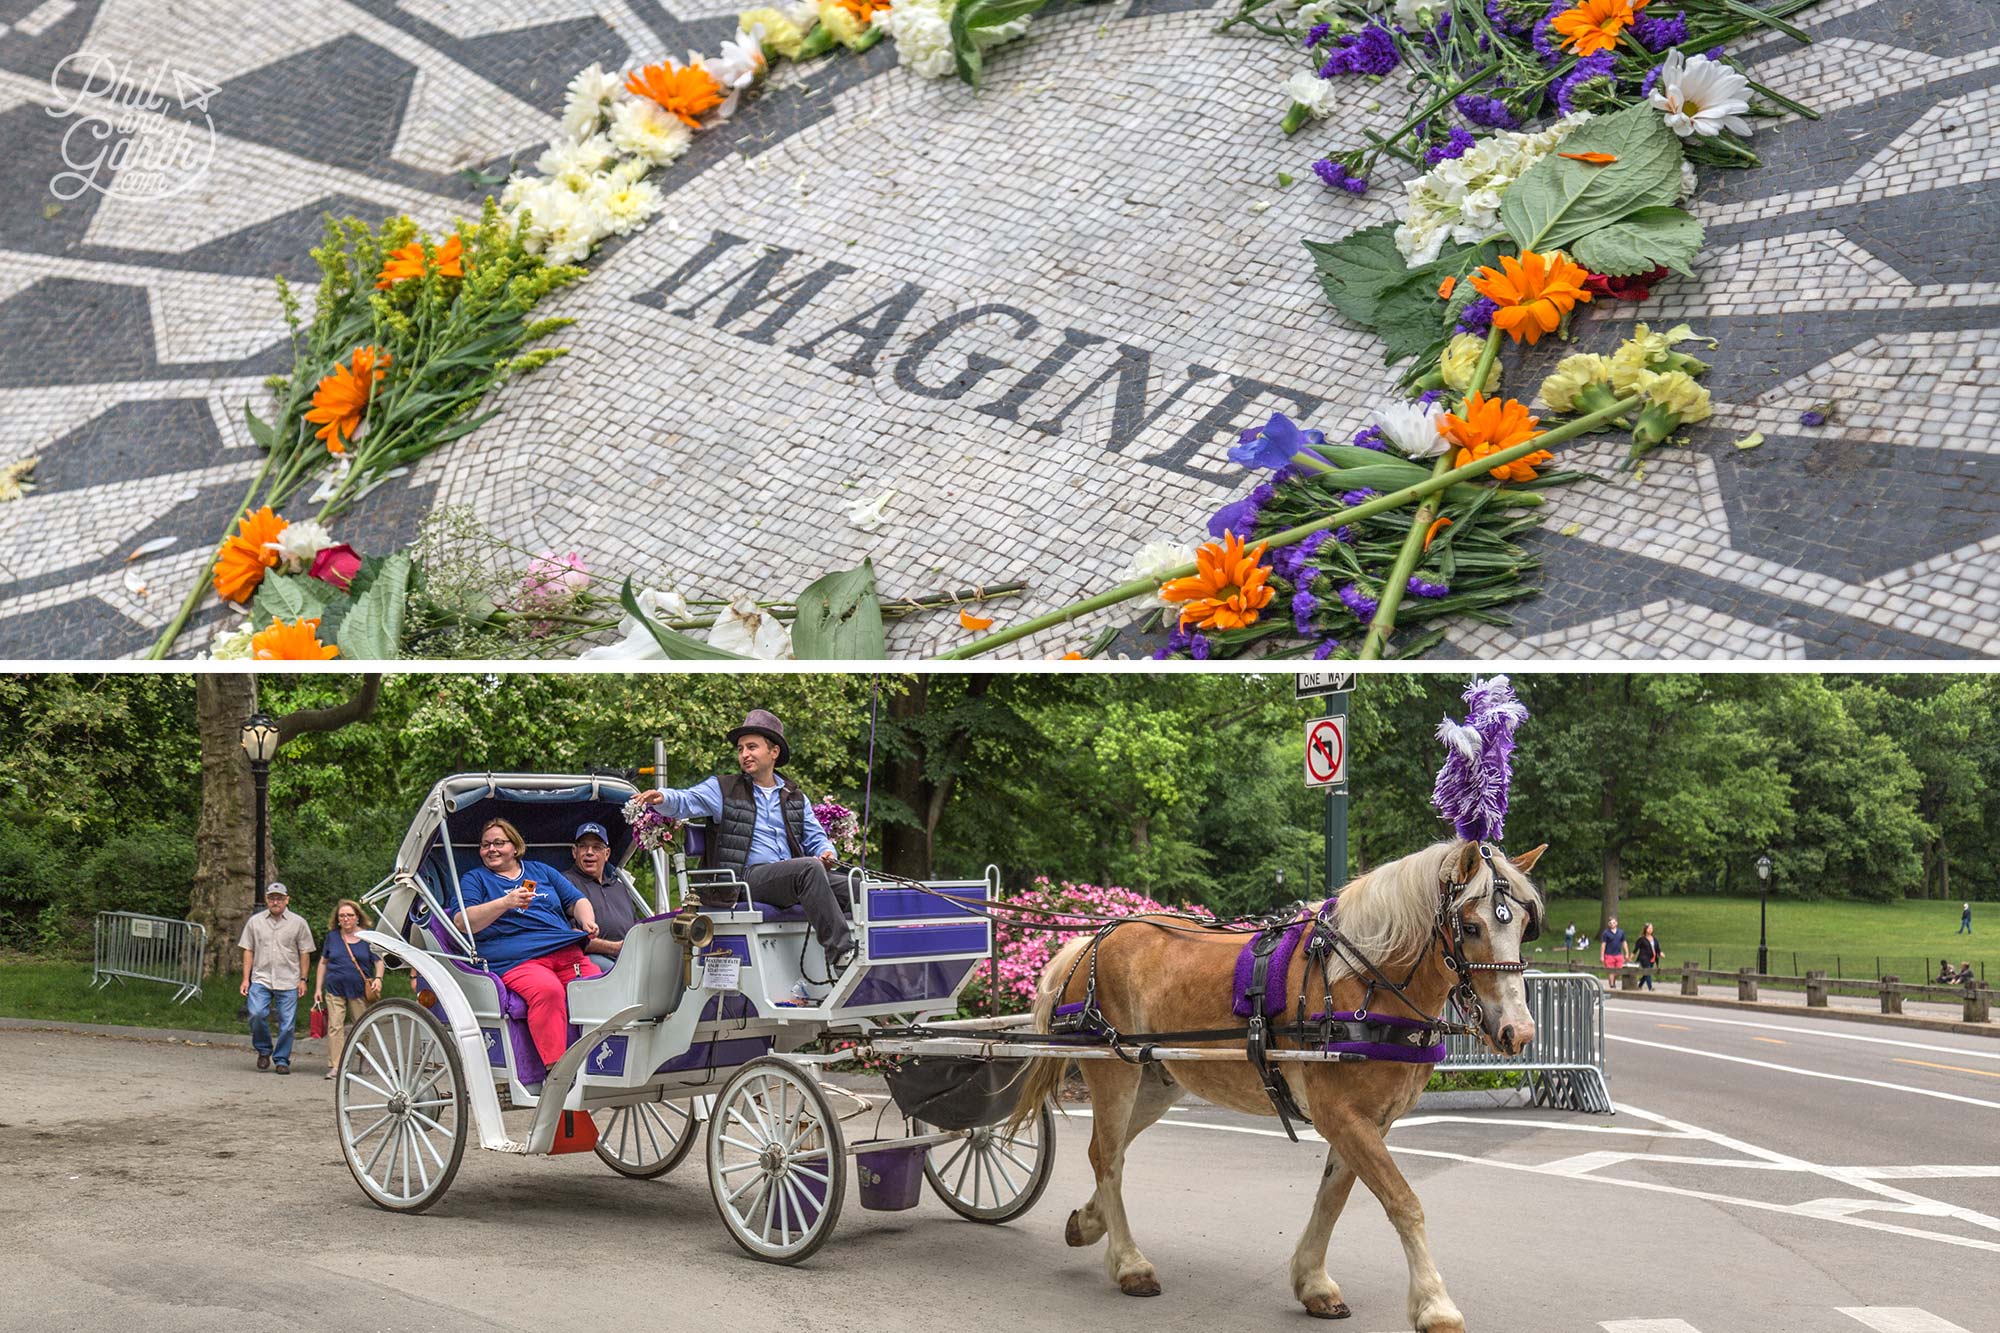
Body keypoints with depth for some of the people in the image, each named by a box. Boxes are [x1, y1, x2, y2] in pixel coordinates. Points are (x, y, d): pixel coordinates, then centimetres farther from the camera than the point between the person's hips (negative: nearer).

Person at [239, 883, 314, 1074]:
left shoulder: (298, 923, 4)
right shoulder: (255, 922, 8)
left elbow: (304, 953, 7)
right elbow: (248, 951, 11)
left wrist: (303, 980, 2)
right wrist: (246, 978, 4)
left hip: (288, 982, 0)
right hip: (261, 979, 1)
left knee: (287, 1024, -2)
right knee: (256, 1014, -18)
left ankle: (282, 1060, 13)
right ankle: (263, 1050, 5)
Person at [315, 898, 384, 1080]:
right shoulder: (332, 936, 8)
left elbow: (379, 962, 8)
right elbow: (323, 962, 15)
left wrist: (378, 978, -11)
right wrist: (318, 988, 11)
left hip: (360, 990, -1)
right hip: (335, 989, 1)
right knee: (335, 1026, -6)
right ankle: (334, 1066, -4)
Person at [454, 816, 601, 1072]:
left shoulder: (542, 871, 30)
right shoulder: (474, 879, 19)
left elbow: (577, 900, 31)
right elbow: (461, 922, 3)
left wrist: (587, 921, 8)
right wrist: (506, 902, -10)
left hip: (568, 952, 4)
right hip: (516, 961, -4)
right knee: (548, 989, -37)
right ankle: (554, 1068, -39)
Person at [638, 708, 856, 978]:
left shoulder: (795, 798, 23)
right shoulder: (722, 789, 12)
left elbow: (815, 836, 24)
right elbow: (685, 801, -1)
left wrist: (827, 852, 1)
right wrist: (662, 798, -23)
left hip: (790, 880, 5)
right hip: (747, 877, -5)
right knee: (810, 868, -33)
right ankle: (840, 955, -37)